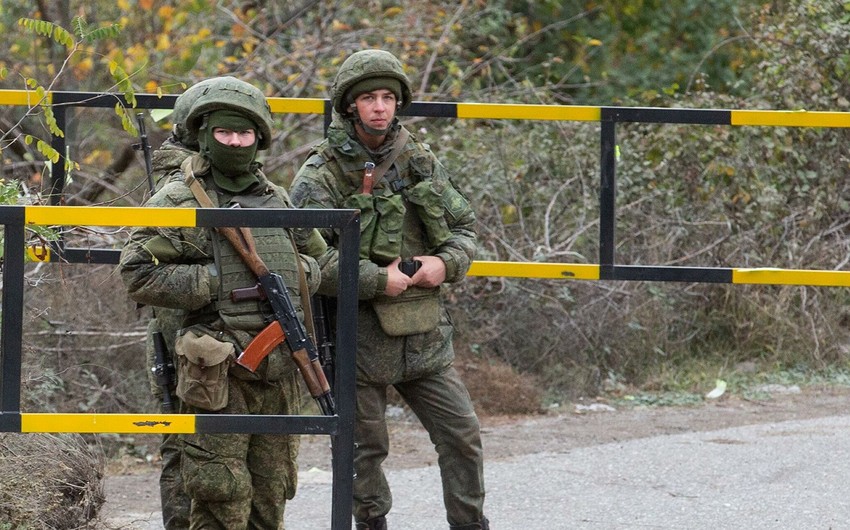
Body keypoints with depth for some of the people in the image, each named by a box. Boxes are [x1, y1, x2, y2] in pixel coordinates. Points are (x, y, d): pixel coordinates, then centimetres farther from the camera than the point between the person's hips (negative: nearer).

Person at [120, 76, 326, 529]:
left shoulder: (277, 199, 17)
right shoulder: (179, 199, -2)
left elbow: (318, 258, 29)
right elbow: (137, 274, -10)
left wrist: (296, 277, 5)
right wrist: (217, 282, -14)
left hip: (280, 367, 6)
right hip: (219, 368, -6)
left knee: (271, 493, 10)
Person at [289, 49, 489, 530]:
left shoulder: (420, 161, 7)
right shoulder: (321, 176, -9)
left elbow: (465, 227, 14)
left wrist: (445, 263, -7)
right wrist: (378, 280, -20)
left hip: (426, 337, 5)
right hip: (360, 339, -4)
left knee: (462, 436, 6)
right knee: (366, 449, 5)